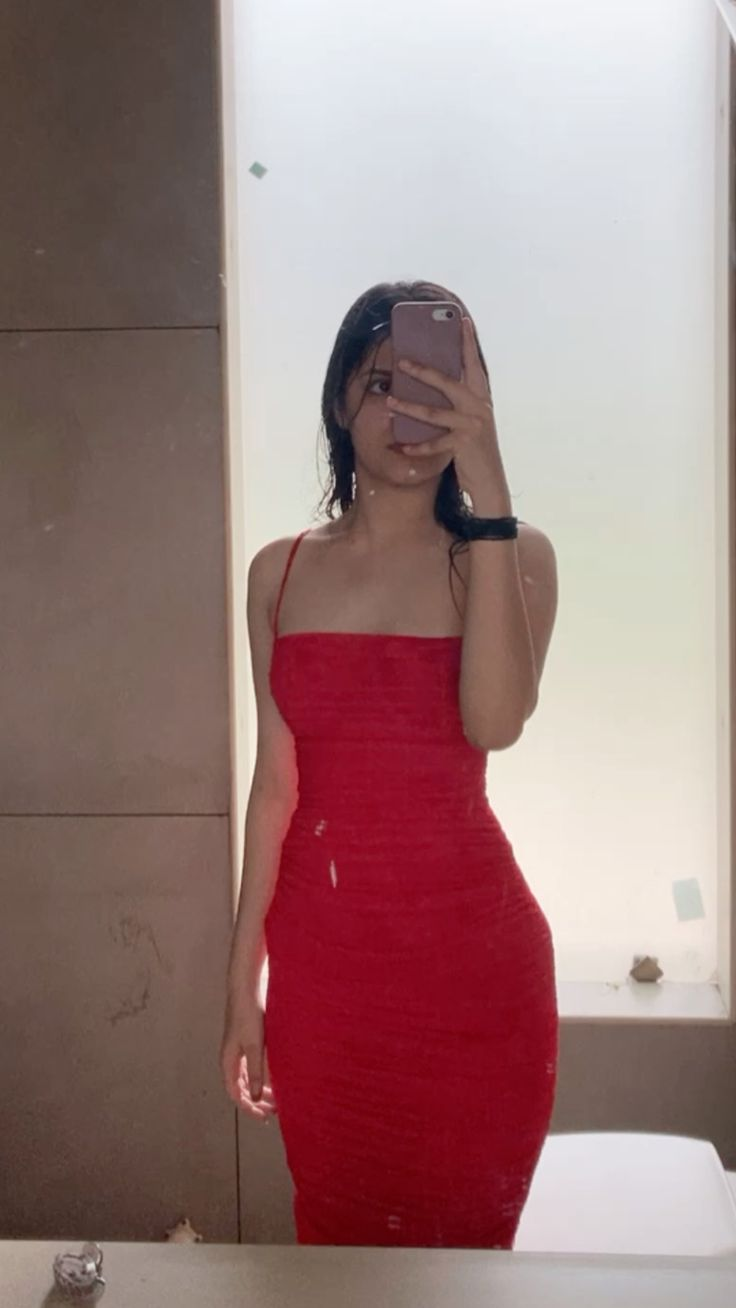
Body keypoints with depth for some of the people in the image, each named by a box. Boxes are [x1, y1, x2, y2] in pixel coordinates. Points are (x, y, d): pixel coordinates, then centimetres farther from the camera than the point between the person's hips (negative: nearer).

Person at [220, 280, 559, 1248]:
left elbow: (496, 720, -22)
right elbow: (275, 781, 6)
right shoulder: (281, 571, 4)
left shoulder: (512, 555, -3)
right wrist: (243, 982, 5)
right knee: (337, 1238, 16)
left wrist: (488, 492, -25)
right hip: (321, 956, 2)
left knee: (461, 1241, 12)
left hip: (469, 954, -2)